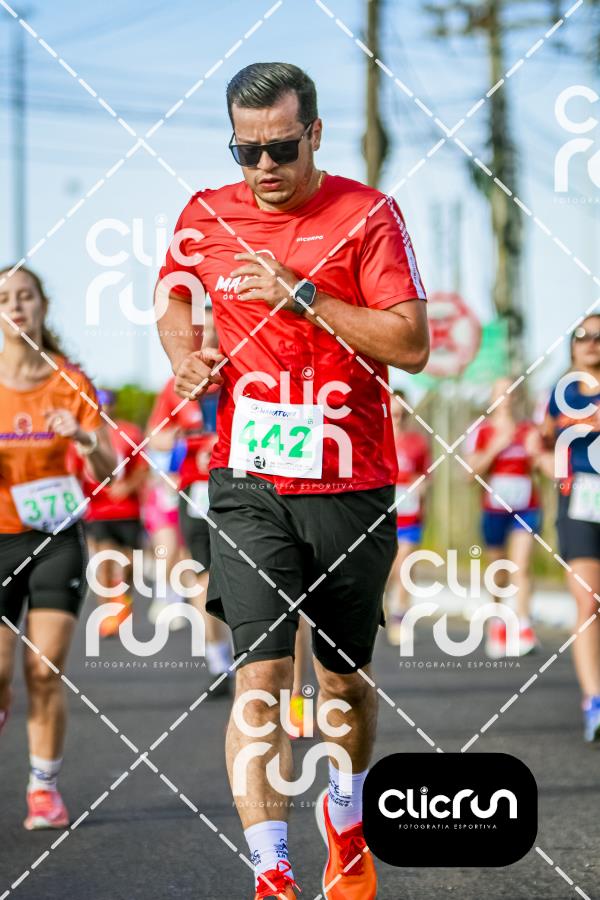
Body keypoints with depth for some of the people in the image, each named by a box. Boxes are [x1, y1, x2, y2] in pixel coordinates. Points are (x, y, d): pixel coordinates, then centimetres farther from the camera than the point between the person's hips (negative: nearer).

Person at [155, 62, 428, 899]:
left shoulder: (368, 215, -5)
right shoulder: (205, 216, 4)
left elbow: (411, 343, -12)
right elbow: (172, 293, 25)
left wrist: (301, 294, -17)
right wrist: (184, 350, 4)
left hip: (352, 487, -1)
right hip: (250, 485, 1)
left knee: (345, 679, 13)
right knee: (259, 675, -13)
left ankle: (346, 816, 42)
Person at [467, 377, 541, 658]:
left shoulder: (528, 430, 6)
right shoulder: (483, 431, 3)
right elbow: (473, 470, -4)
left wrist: (535, 451, -18)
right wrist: (495, 448, -14)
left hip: (525, 509, 0)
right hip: (494, 509, 0)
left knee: (521, 567, -15)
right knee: (498, 570, 9)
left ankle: (524, 630, -21)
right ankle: (497, 622, 28)